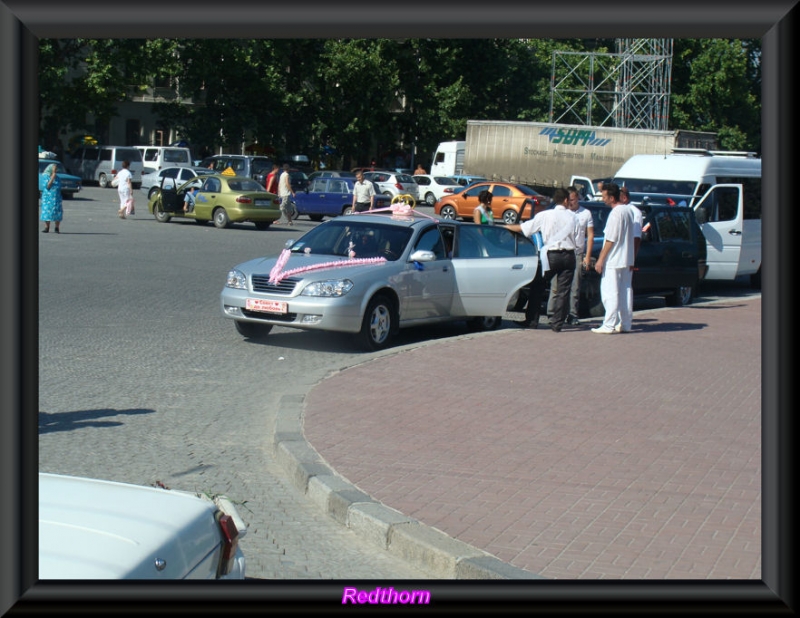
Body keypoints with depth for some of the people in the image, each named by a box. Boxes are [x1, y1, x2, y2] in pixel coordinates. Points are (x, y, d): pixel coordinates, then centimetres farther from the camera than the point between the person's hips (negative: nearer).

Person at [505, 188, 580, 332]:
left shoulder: (545, 215, -3)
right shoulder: (572, 216, 0)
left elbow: (524, 227, 3)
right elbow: (577, 241, 0)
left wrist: (507, 227, 16)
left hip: (551, 256, -1)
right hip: (568, 256, 1)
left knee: (538, 288, 10)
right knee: (563, 292, 6)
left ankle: (532, 321, 11)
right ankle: (557, 324, 4)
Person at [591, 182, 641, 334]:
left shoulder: (615, 214, -16)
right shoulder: (630, 211, 11)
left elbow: (610, 240, -17)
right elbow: (635, 237, 15)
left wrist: (600, 259, -13)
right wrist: (633, 259, 20)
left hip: (613, 261, -9)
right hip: (627, 259, 9)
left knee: (610, 293, -6)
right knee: (625, 292, 12)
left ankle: (609, 325, -7)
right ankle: (625, 324, 15)